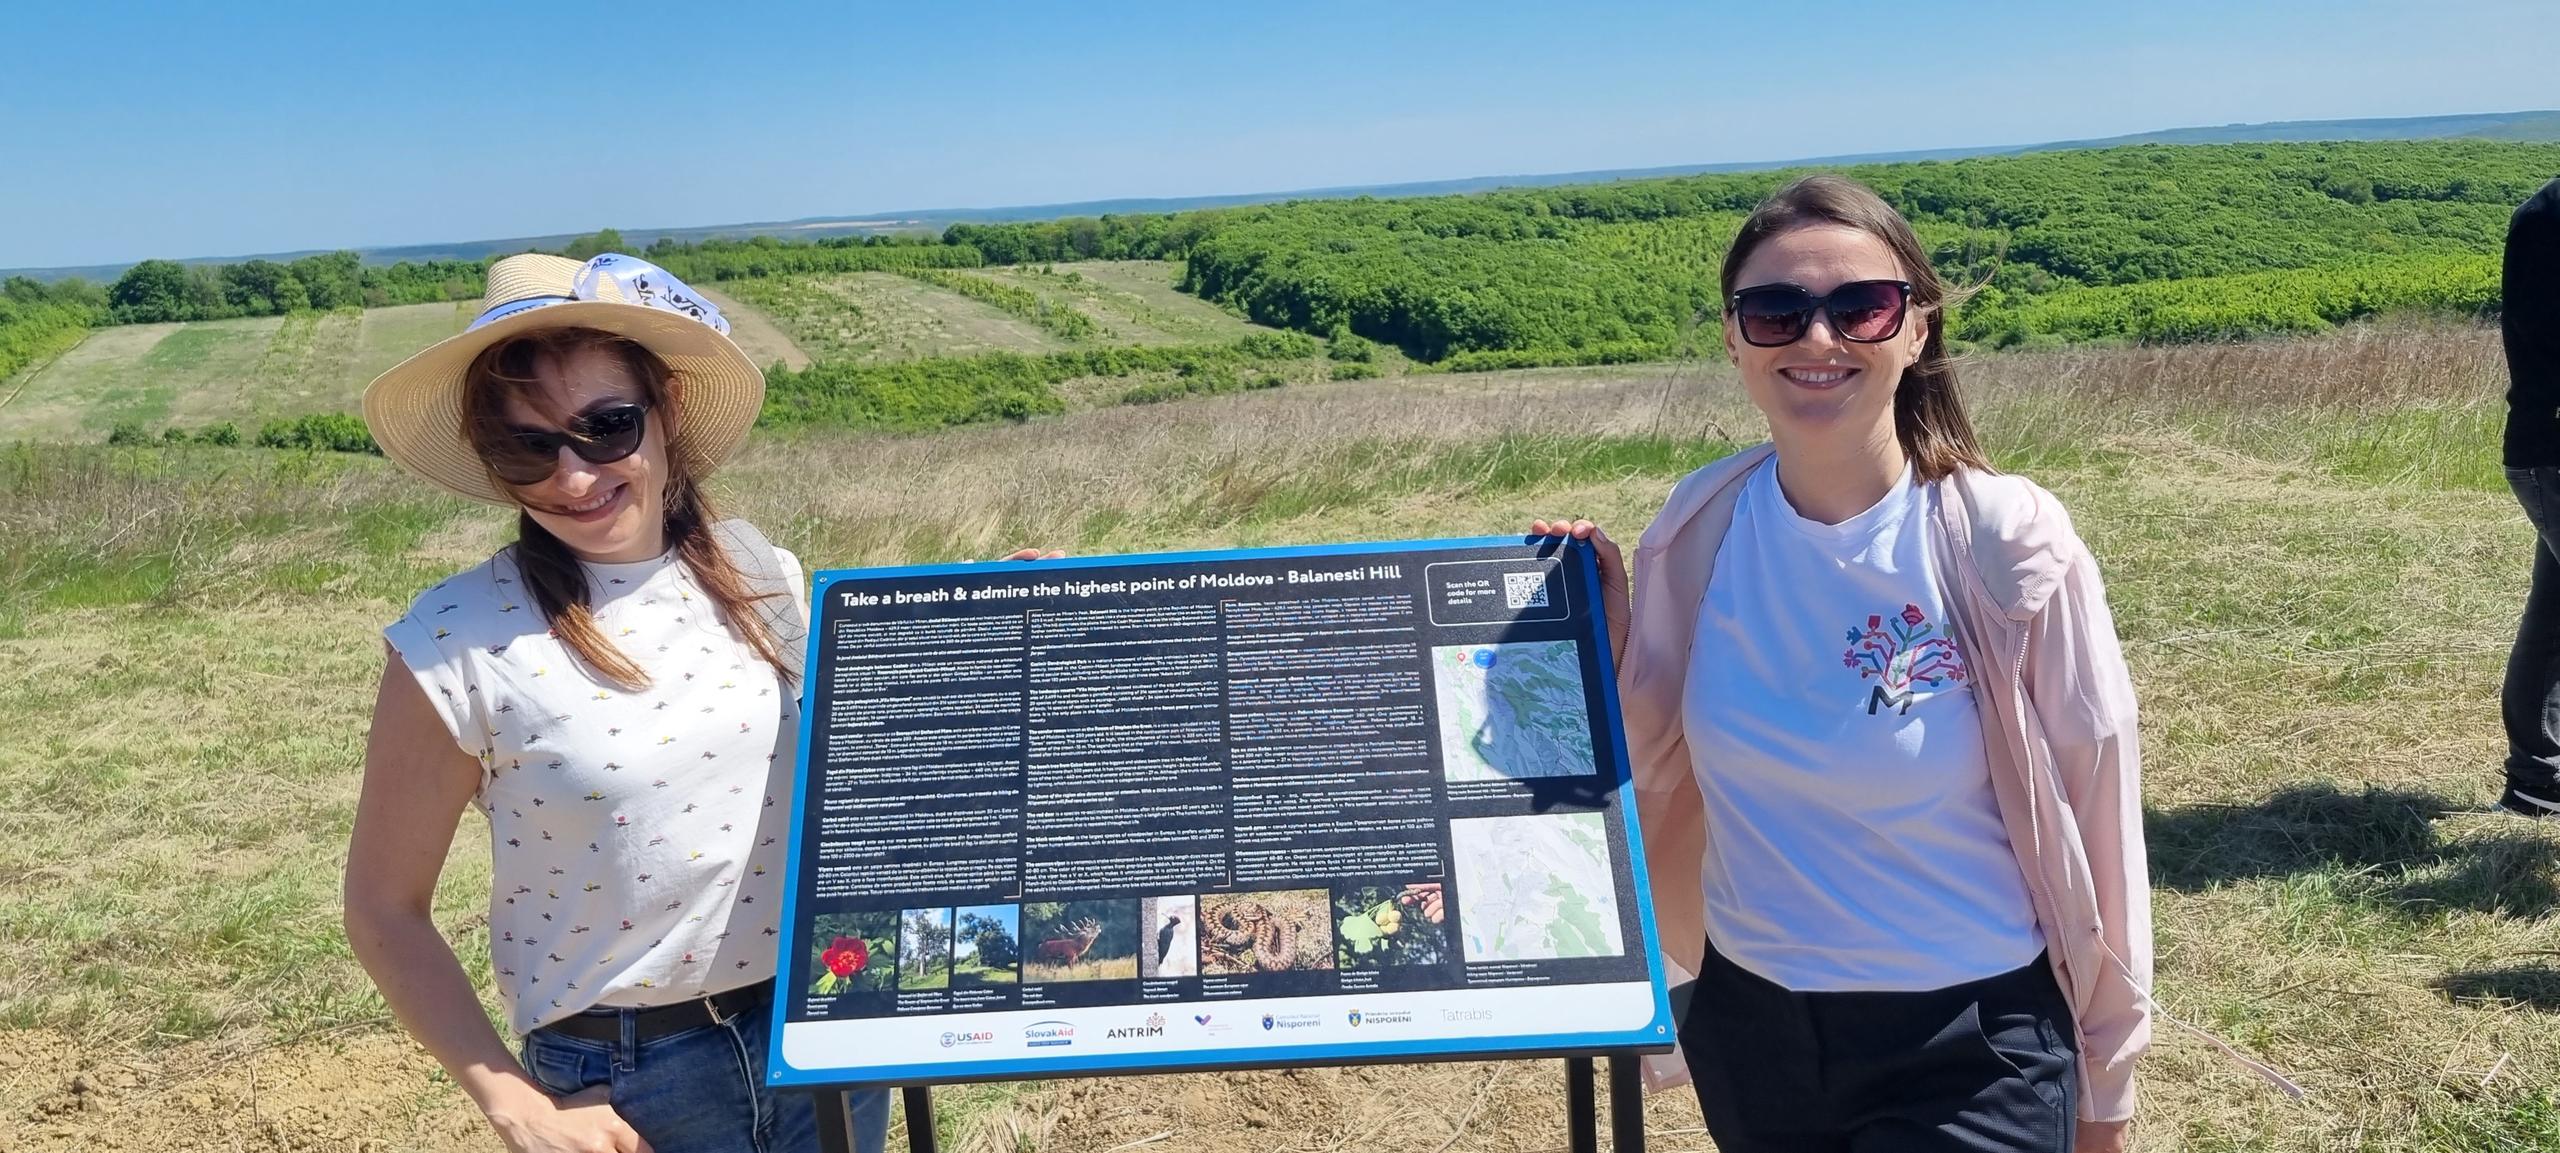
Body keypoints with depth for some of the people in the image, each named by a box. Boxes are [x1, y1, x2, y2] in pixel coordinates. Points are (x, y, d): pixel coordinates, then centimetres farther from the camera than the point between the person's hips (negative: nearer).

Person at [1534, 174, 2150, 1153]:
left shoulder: (2008, 545, -15)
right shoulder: (1700, 529, -7)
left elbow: (2092, 818, -7)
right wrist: (1607, 640, -12)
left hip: (1971, 1050, -3)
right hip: (1748, 1029, 3)